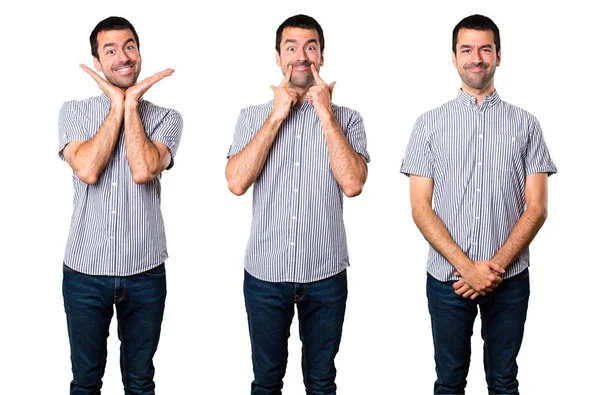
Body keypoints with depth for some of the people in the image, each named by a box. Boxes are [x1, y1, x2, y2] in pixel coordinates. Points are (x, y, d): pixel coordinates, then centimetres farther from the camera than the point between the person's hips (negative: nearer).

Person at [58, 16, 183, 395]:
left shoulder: (165, 118, 0)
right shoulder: (74, 111, 2)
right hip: (84, 269, 0)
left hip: (145, 271, 0)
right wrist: (117, 106, -10)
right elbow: (87, 169, -17)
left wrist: (131, 104, -11)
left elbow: (143, 170, -19)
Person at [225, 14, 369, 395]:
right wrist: (276, 117, -12)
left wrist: (325, 113, -13)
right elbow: (237, 182, -12)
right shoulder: (253, 116, 2)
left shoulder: (346, 118, -1)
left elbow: (352, 184, -15)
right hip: (265, 273, 1)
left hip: (326, 275, 0)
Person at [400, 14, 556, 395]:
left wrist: (497, 265, -12)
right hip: (447, 277, 0)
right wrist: (467, 266, -12)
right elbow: (421, 208, -2)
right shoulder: (430, 124, 2)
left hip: (509, 278, 0)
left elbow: (536, 207, -1)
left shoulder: (525, 124, 3)